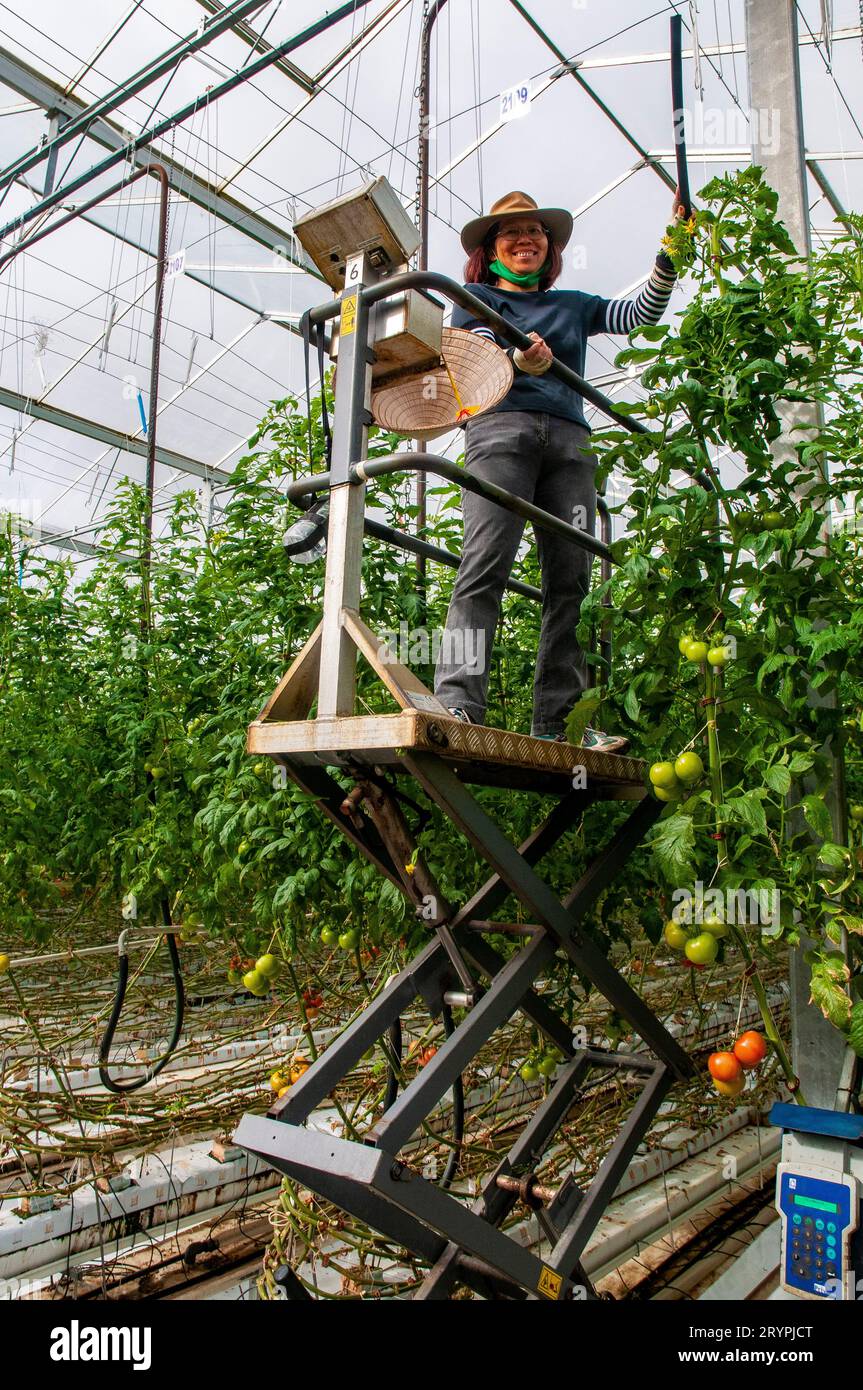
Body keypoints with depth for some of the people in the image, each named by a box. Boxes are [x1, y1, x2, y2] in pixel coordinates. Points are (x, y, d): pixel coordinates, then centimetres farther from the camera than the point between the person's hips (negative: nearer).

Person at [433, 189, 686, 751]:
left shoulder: (574, 305, 30)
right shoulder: (477, 297, 19)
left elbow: (644, 313, 21)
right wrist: (517, 361, -21)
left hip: (569, 440, 4)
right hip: (501, 427, -3)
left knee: (571, 579, -9)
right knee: (486, 564, -21)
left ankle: (558, 723, -11)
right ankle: (457, 703, -28)